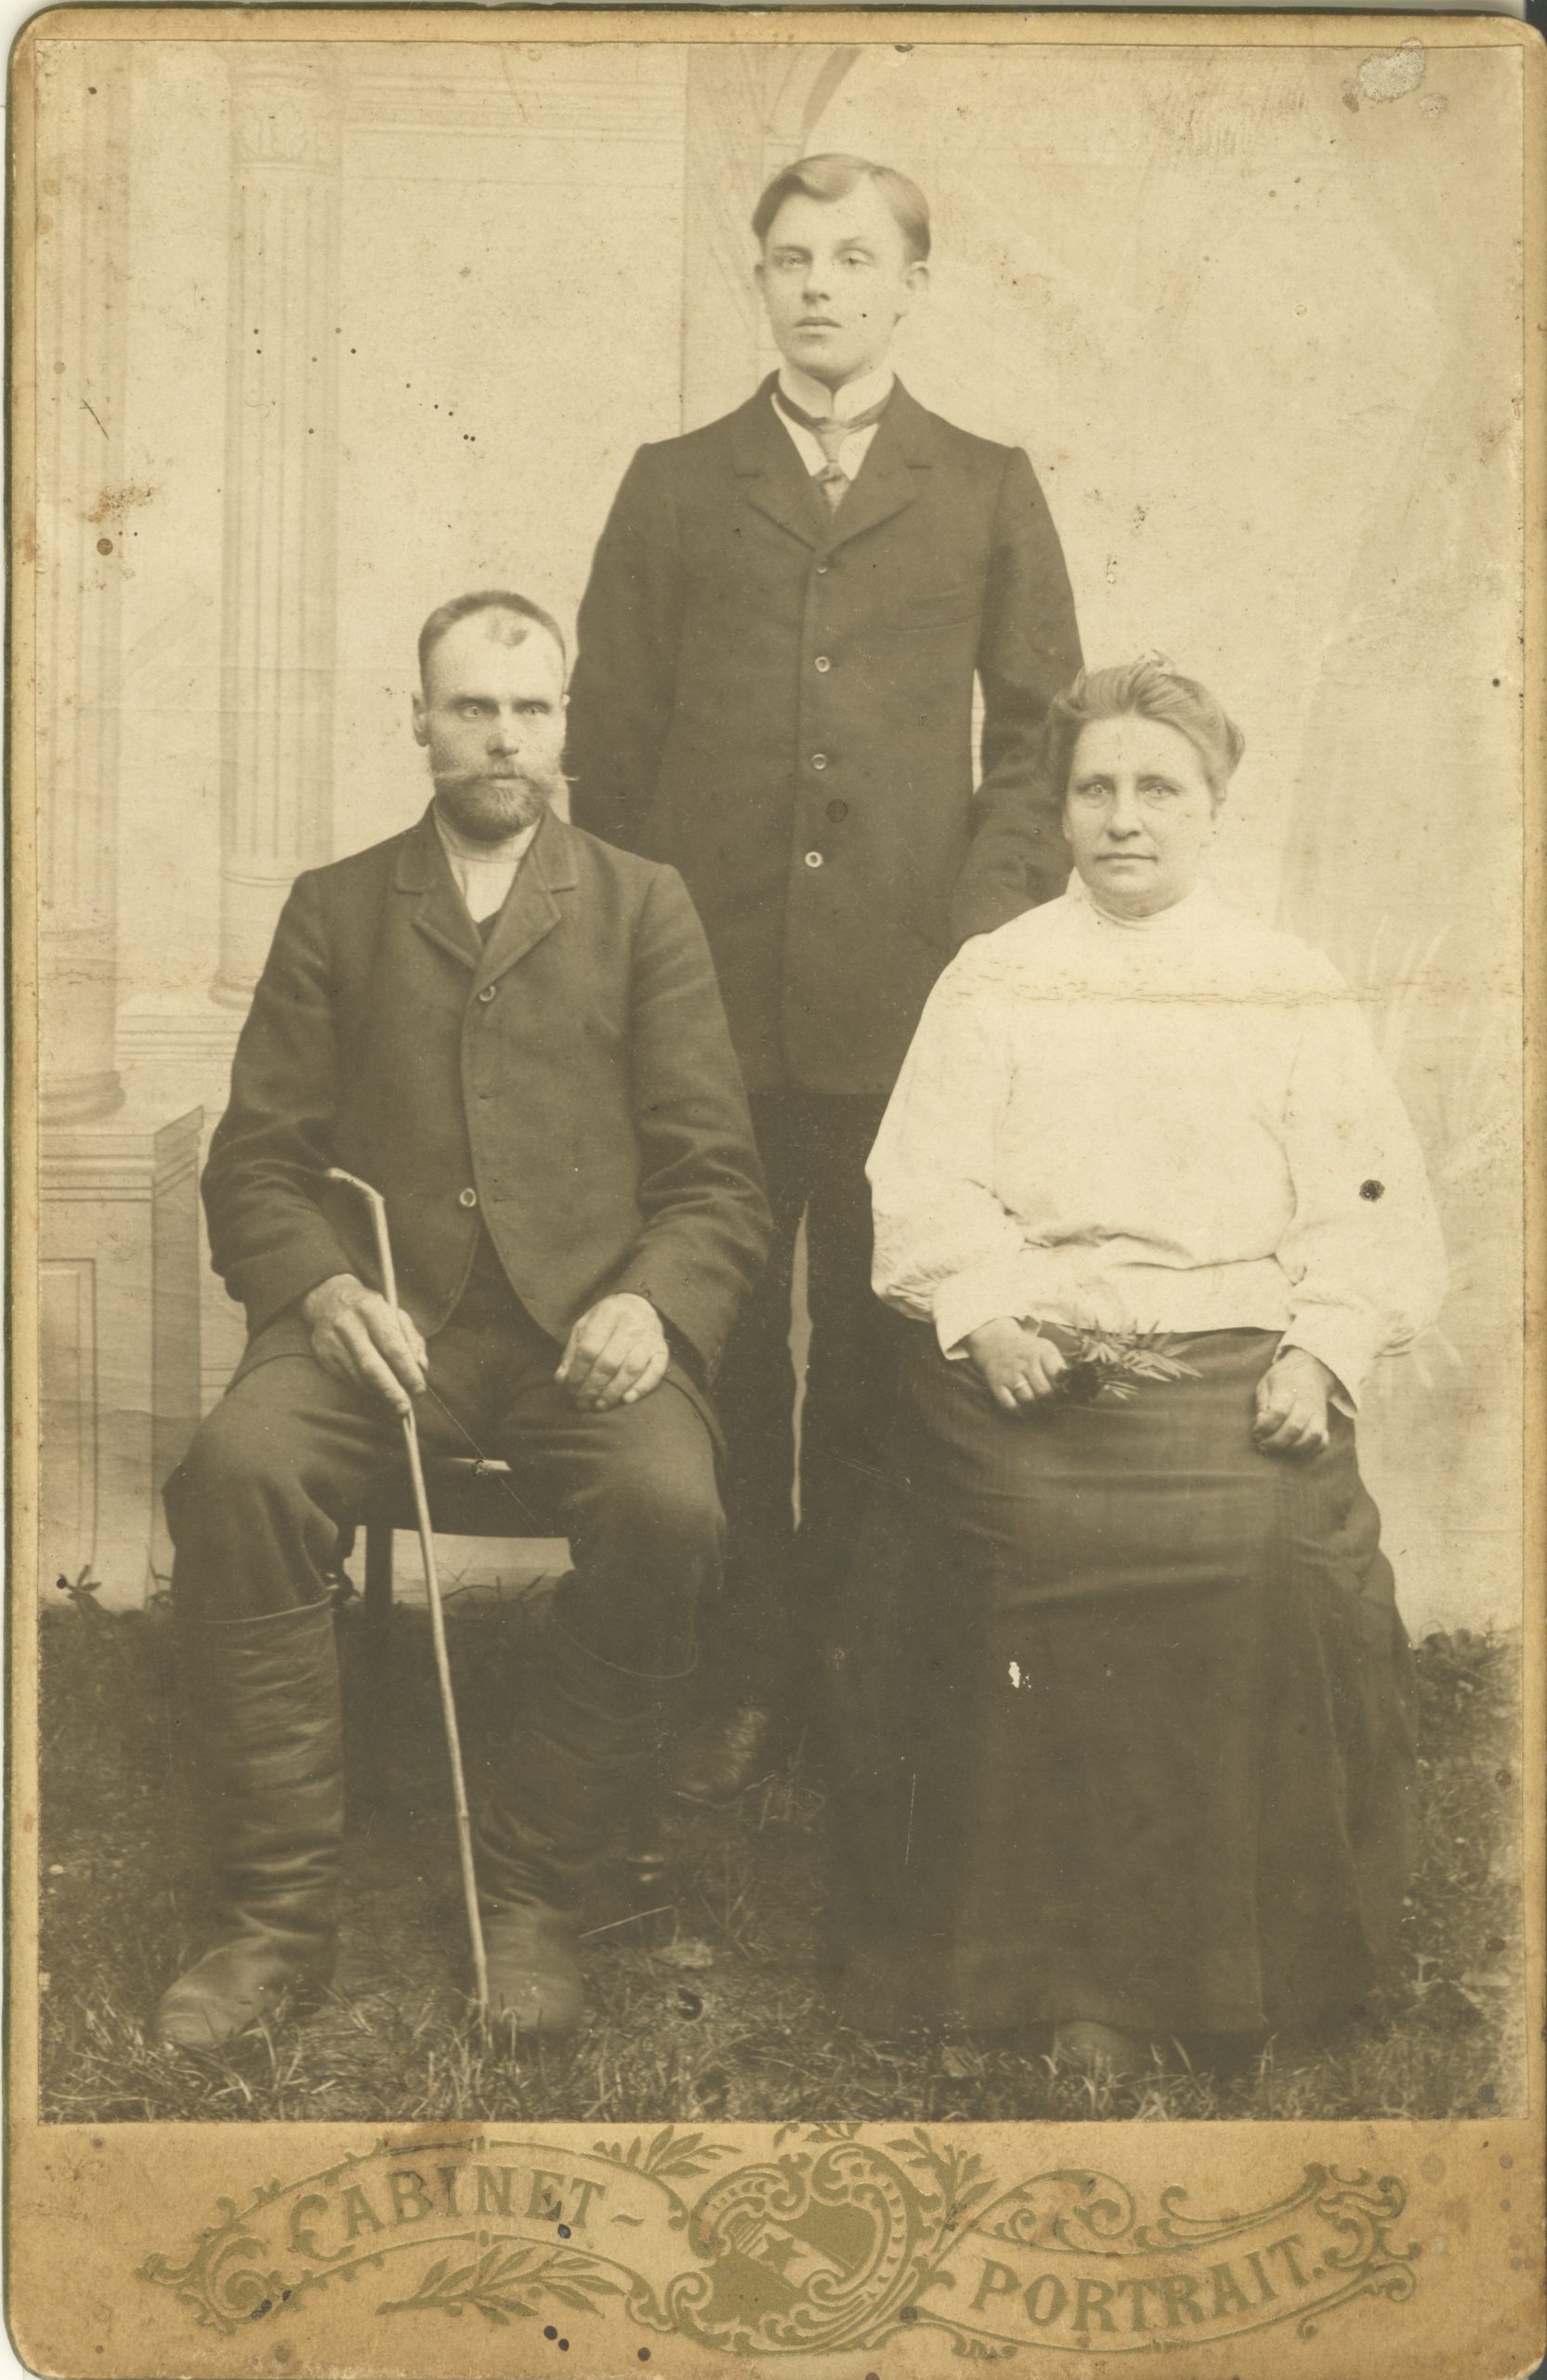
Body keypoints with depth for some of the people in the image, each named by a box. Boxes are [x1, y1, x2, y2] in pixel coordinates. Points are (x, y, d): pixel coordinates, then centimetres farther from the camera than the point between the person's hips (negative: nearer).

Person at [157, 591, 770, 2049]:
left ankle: (530, 1898, -11)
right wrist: (319, 1289, -12)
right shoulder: (334, 912, 18)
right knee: (235, 1473, -30)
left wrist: (653, 1300, -13)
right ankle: (278, 1912, -15)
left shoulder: (644, 909, 15)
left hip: (581, 1322, 0)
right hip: (377, 1314, 1)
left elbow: (715, 1174, 8)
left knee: (668, 1506, -32)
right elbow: (256, 1160, 9)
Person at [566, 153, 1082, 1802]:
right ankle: (743, 1679, 15)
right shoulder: (675, 487, 13)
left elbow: (1041, 735, 11)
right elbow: (608, 734, 11)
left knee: (881, 1356, 3)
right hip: (709, 999, 1)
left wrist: (985, 924, -2)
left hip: (910, 1001, 0)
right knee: (723, 1352, 4)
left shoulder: (986, 491, 12)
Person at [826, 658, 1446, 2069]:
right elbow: (925, 1183, 7)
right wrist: (987, 1312, -12)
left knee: (1261, 1564, -28)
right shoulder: (994, 983, 17)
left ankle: (1224, 1958, -7)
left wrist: (1320, 1349, -9)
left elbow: (1371, 1212, 9)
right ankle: (1071, 1970, -12)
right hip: (1027, 1363, 0)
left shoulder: (1298, 996, 16)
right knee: (1031, 1547, -28)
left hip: (1235, 1364, 0)